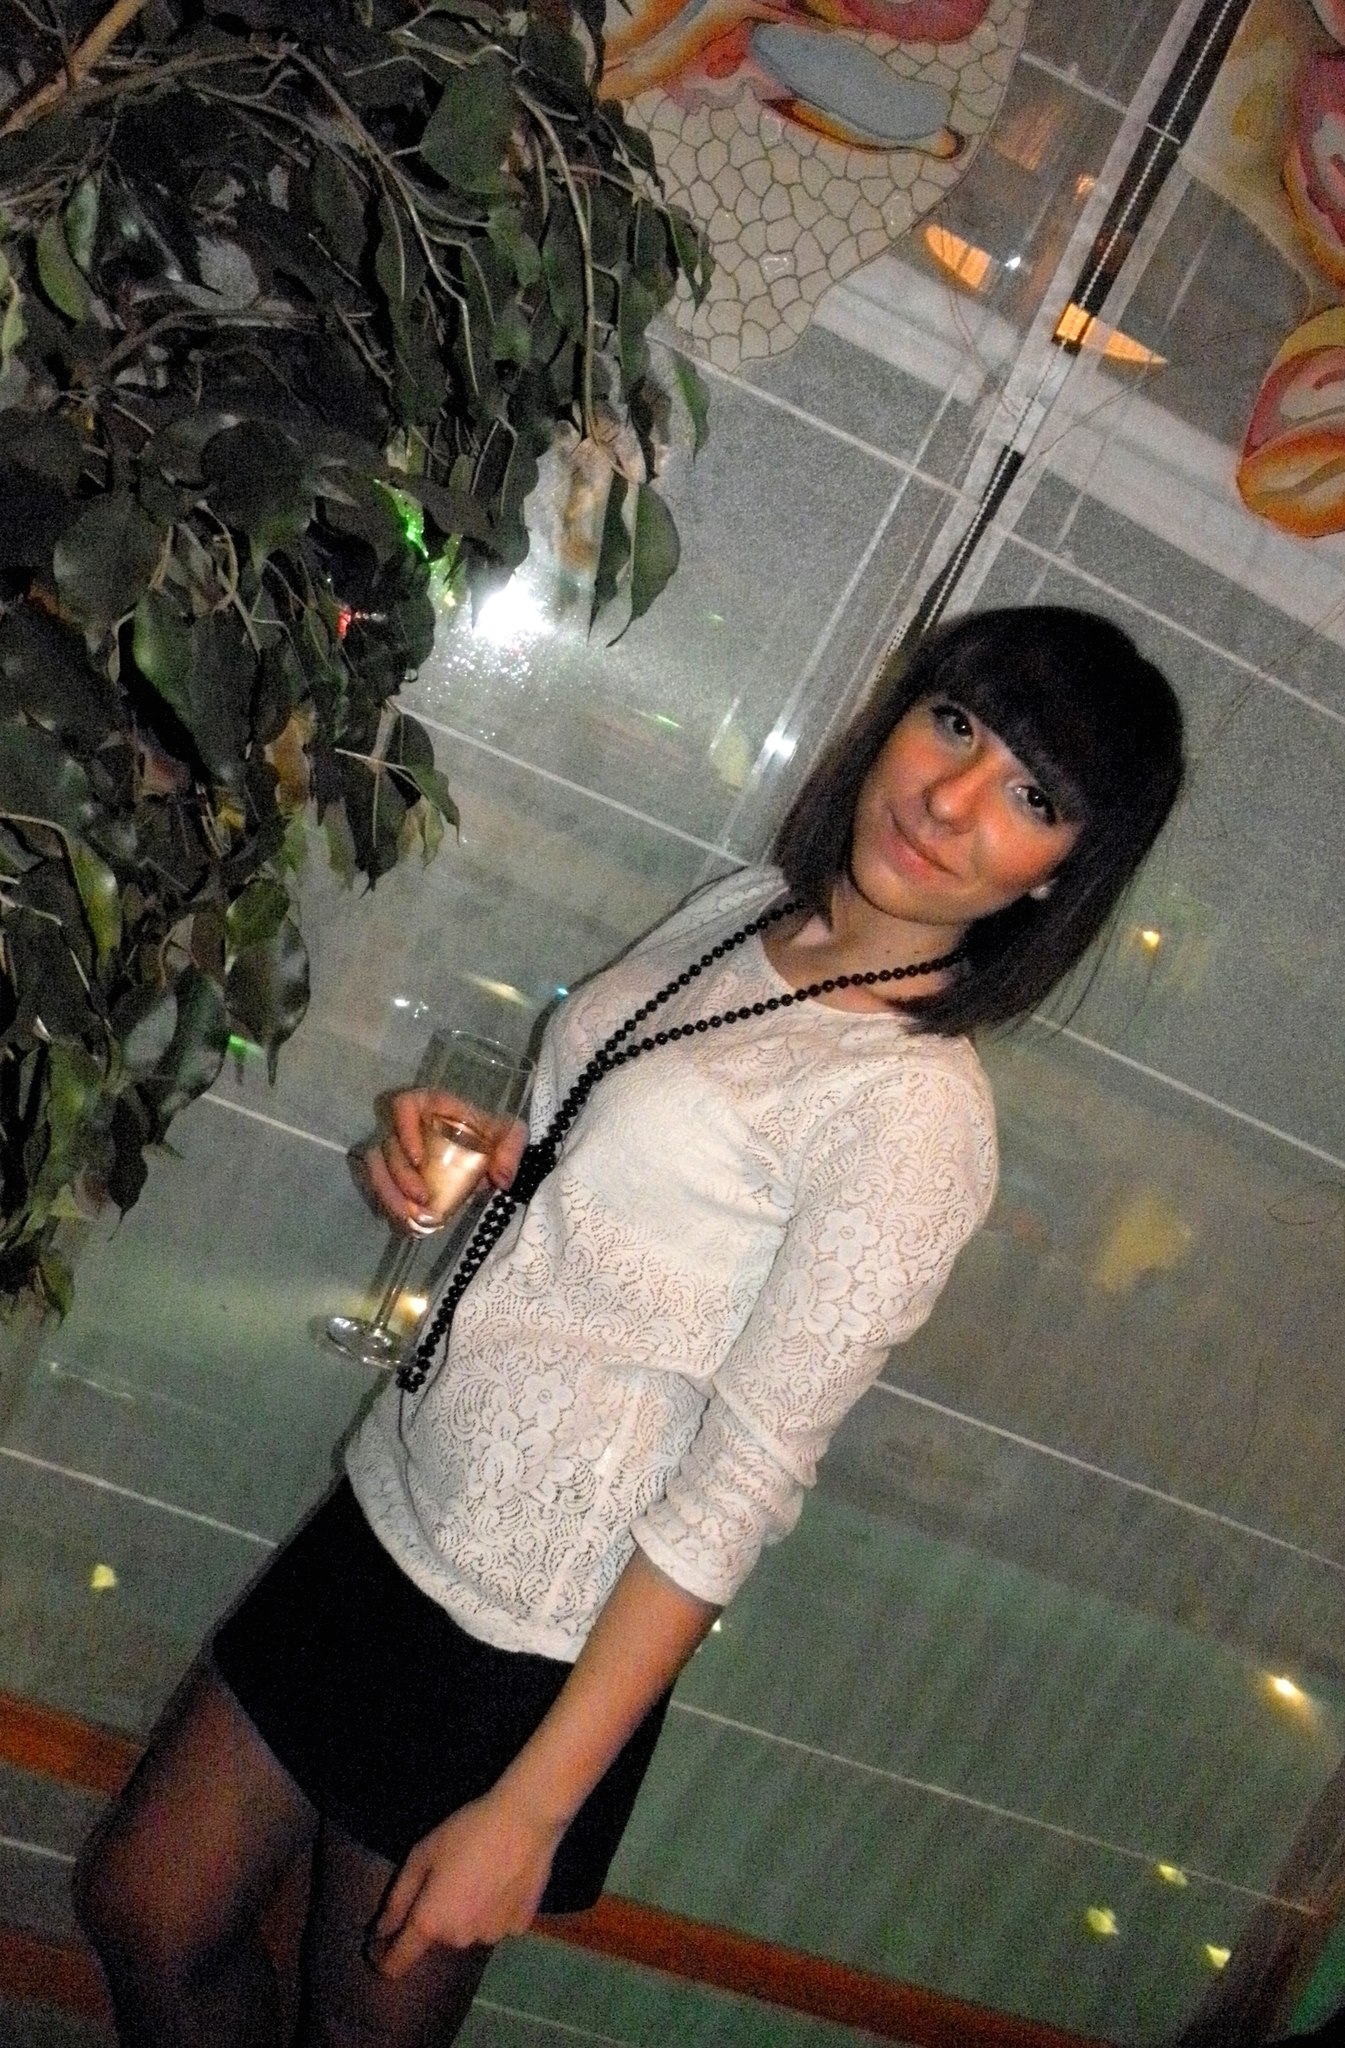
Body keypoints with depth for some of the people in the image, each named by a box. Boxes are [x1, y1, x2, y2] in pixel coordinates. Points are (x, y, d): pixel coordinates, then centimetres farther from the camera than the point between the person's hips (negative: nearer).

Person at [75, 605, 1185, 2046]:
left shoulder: (918, 1113, -22)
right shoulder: (746, 909, 1)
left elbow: (741, 1488, -21)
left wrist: (528, 1811, -16)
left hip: (533, 1645, -7)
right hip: (390, 1510, 7)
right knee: (143, 1913, 19)